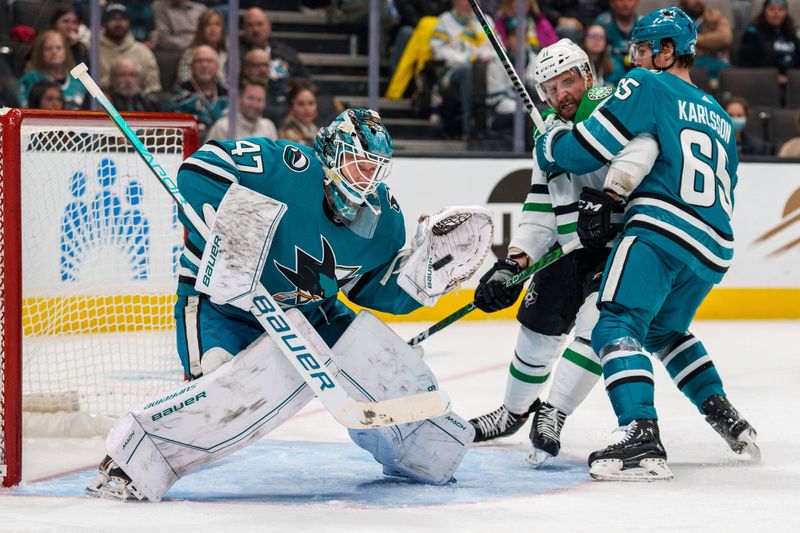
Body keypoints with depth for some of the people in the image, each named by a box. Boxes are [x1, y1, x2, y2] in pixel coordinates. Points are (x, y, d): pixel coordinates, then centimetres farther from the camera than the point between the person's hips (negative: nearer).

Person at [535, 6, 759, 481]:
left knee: (618, 328, -14)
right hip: (714, 247, 8)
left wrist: (549, 145, 18)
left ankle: (642, 440, -32)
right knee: (666, 330, 29)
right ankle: (729, 422, 23)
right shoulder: (722, 119, 27)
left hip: (661, 230, -8)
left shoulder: (648, 87, 2)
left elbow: (590, 147, -5)